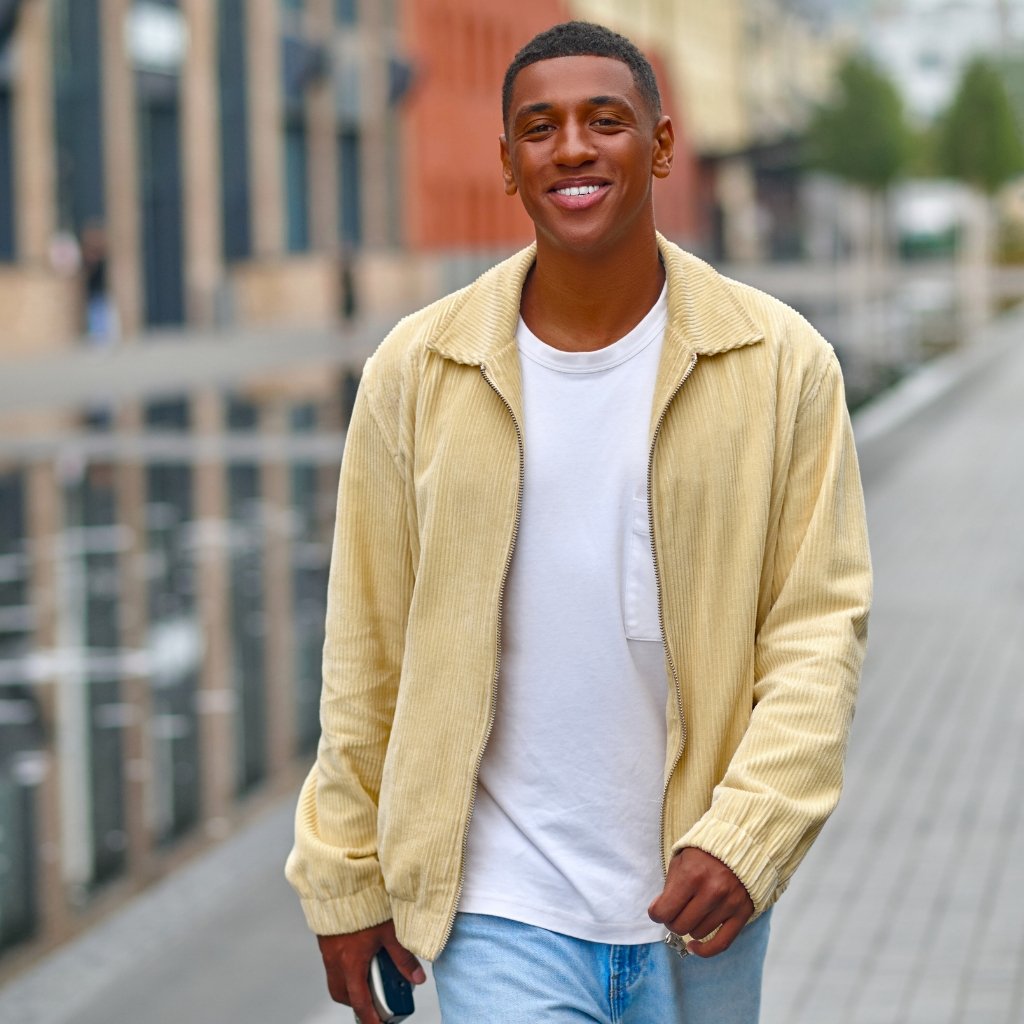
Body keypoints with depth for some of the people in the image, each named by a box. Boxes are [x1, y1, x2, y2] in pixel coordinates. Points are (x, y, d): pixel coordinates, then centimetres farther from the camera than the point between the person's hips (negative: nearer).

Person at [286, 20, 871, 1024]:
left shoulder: (781, 364, -3)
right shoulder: (416, 372, -2)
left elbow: (819, 629, -4)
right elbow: (366, 649, 4)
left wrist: (744, 836, -16)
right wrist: (345, 882, 6)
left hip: (697, 904, 1)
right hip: (500, 914, -1)